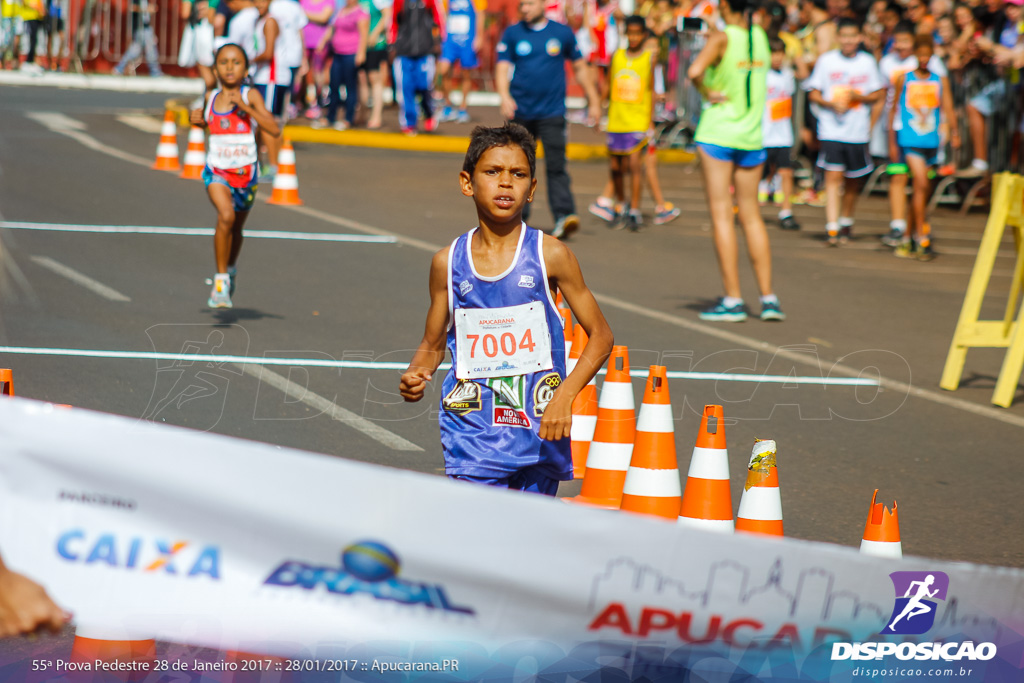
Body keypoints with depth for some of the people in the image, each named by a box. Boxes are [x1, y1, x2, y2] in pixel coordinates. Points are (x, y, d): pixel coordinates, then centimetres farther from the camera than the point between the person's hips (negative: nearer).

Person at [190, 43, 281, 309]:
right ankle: (221, 279, -16)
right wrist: (198, 119, 4)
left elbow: (274, 129, -20)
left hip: (245, 172, 0)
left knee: (236, 228, 18)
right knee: (225, 216, -27)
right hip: (217, 170, 0)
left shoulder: (251, 95, -9)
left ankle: (230, 268, 50)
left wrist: (245, 107, -26)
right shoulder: (211, 97, 2)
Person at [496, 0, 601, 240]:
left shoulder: (563, 33, 4)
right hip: (521, 112, 2)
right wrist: (505, 96, -20)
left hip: (552, 112, -2)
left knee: (556, 166, -12)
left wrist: (594, 102, 12)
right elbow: (502, 68, -1)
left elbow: (580, 68, 13)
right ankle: (517, 218, 21)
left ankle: (564, 215, -17)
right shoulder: (512, 34, 5)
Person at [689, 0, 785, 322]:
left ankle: (733, 299, -4)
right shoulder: (760, 35, 5)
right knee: (751, 215, 12)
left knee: (721, 214, -2)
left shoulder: (722, 38, -12)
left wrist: (706, 92, -10)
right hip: (751, 137, 5)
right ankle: (768, 297, 8)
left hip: (717, 135, -5)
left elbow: (695, 71, -29)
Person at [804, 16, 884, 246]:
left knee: (853, 181, 11)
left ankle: (846, 222, 31)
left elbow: (879, 93, 9)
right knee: (833, 177, -12)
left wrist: (860, 97, -11)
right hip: (832, 130, -2)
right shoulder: (826, 61, 2)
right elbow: (813, 93, 4)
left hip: (858, 131, 2)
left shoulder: (868, 62, 6)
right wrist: (831, 104, -14)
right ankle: (832, 229, -16)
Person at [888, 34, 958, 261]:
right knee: (921, 183, -17)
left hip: (931, 140, 3)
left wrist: (954, 131, -16)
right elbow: (894, 110, 6)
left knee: (920, 188, 9)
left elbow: (947, 108, 0)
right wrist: (892, 142, 4)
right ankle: (922, 237, -15)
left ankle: (907, 237, 21)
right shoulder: (904, 79, 2)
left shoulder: (940, 81, 7)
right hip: (909, 139, -3)